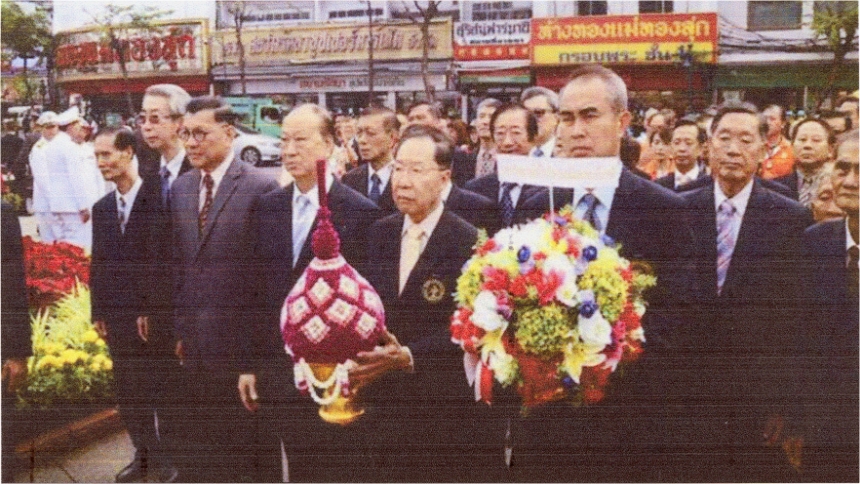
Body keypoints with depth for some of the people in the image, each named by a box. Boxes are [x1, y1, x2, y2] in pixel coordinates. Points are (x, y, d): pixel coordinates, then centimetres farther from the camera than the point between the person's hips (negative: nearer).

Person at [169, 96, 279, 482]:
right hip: (195, 338, 6)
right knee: (202, 435, 17)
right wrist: (180, 327, 10)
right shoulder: (180, 188, 9)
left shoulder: (260, 187, -11)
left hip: (240, 336, -6)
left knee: (245, 438, 9)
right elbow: (178, 262, 12)